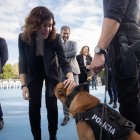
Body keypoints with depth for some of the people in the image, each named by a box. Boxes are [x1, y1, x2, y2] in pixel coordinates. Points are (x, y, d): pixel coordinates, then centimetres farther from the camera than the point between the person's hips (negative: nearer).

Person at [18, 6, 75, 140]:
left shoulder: (54, 38, -24)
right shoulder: (23, 38, -21)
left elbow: (63, 61, -25)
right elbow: (22, 64, -17)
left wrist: (71, 77, -43)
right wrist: (23, 85, -25)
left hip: (51, 73, -1)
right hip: (33, 74, 1)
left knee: (51, 104, -3)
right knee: (34, 106, -1)